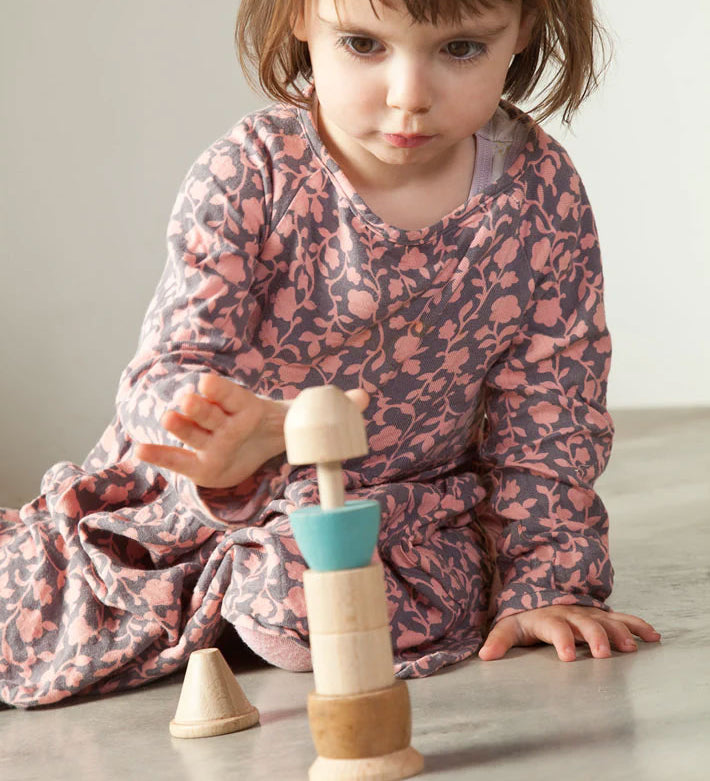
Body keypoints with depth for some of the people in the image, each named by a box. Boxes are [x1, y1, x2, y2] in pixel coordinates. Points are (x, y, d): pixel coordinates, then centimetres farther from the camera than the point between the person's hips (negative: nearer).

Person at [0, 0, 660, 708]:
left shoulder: (542, 191, -15)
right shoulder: (247, 176, -21)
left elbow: (550, 415, -6)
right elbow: (169, 368, -27)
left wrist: (546, 586, -10)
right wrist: (229, 430, -51)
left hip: (405, 499, 0)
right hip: (204, 493, 0)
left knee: (304, 603, -33)